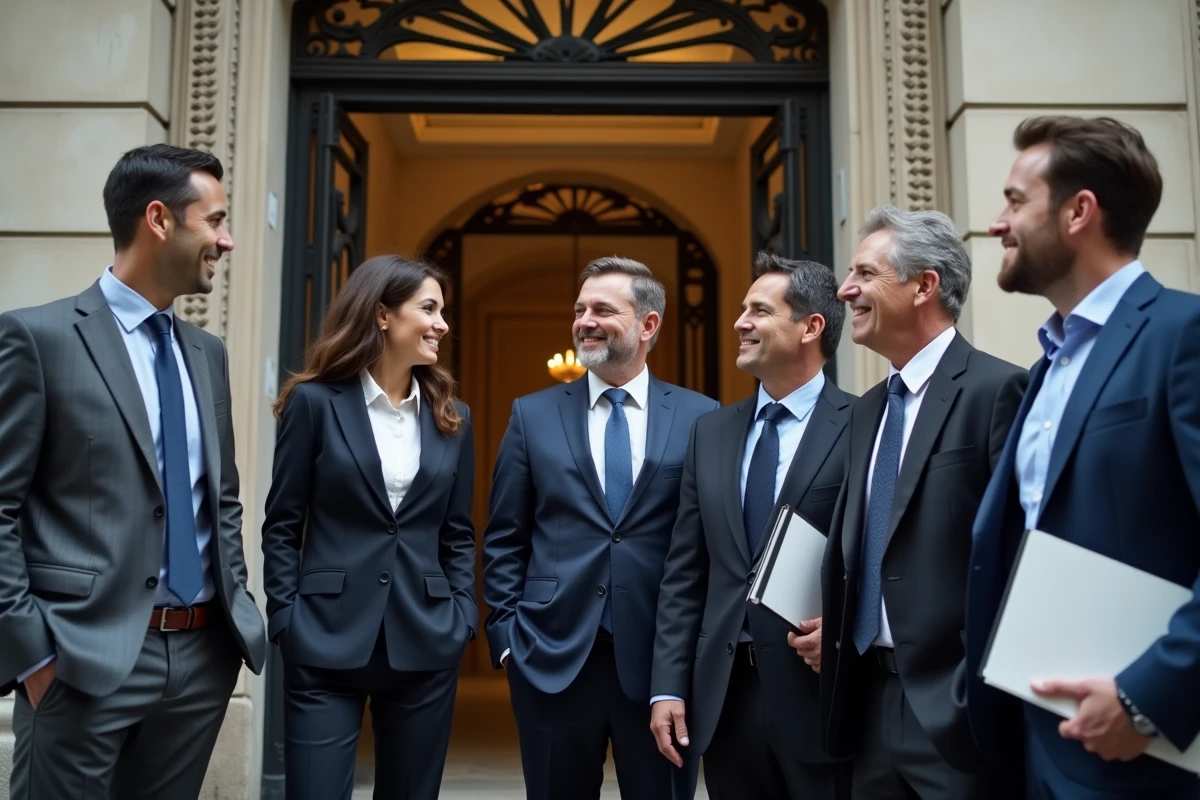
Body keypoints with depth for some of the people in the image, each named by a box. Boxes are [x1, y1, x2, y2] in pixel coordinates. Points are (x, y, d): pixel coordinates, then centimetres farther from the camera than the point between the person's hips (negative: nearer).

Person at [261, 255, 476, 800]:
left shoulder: (451, 419, 8)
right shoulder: (316, 401, -3)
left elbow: (458, 533, 11)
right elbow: (281, 525, -1)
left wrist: (463, 617, 1)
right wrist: (286, 618, -7)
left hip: (426, 646, 4)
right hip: (327, 641, -3)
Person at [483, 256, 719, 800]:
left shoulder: (701, 418, 1)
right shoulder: (533, 415, 5)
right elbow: (504, 540, 6)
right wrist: (506, 632, 0)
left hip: (663, 659, -1)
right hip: (552, 657, 1)